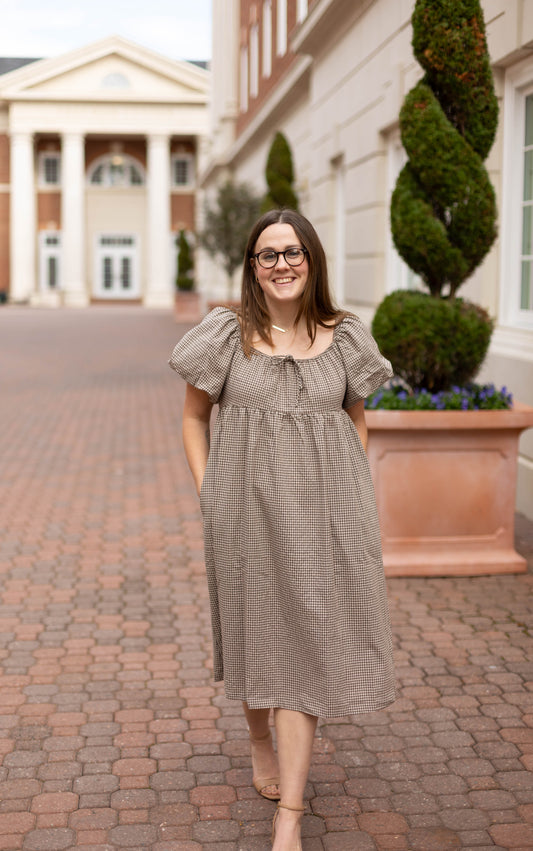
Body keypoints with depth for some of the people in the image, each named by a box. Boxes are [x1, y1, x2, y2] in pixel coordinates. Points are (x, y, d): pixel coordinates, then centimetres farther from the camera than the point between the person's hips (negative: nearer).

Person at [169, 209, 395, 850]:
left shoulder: (343, 337, 3)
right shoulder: (228, 334, -3)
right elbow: (194, 416, 6)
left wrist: (347, 491, 5)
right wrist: (208, 495, -1)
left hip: (324, 510, 1)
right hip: (246, 509, 0)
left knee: (308, 643, -2)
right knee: (256, 631, 15)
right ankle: (259, 739, 45)